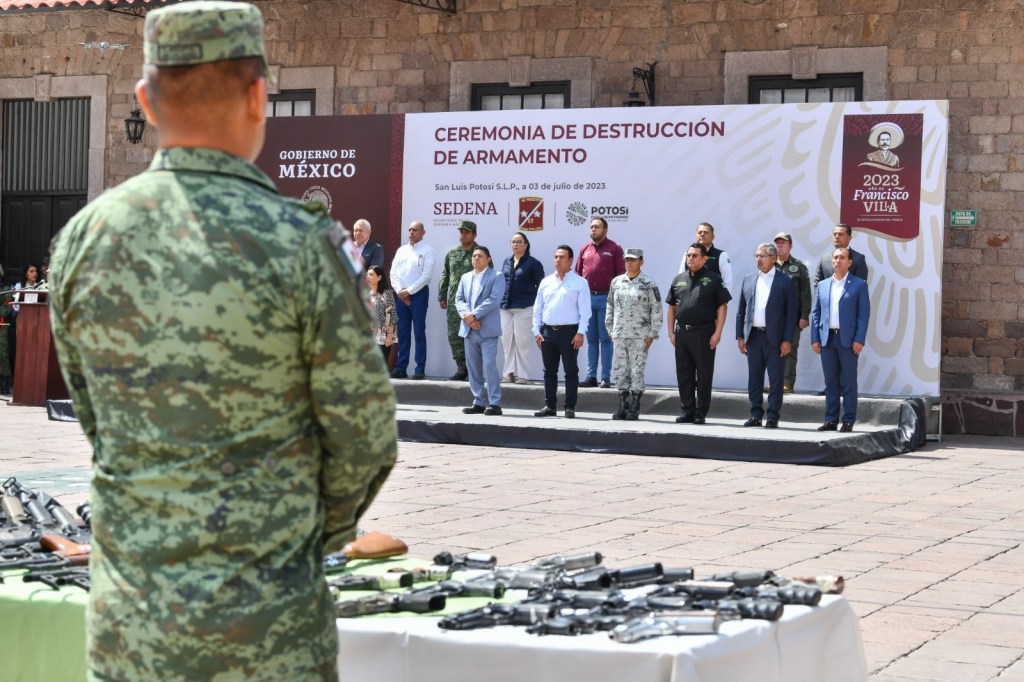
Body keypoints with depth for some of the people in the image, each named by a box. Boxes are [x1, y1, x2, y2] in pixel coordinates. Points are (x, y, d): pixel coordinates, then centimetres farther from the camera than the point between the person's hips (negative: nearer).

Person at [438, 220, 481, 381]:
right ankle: (461, 368, 12)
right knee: (454, 335, 4)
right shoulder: (452, 253, 14)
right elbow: (445, 276, 17)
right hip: (454, 301, 5)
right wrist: (442, 296, 12)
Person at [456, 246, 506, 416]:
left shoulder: (496, 277, 0)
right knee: (473, 367, 7)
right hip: (469, 330, 6)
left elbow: (493, 300, -12)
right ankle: (478, 402, 13)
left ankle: (494, 403, -9)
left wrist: (474, 315, -17)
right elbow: (459, 299, 10)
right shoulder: (465, 278, 18)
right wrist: (466, 316, -9)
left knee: (489, 365, -11)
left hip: (487, 330, -6)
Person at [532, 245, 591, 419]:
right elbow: (537, 308, 14)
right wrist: (537, 331, 5)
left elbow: (585, 310, -5)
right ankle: (549, 406, 15)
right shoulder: (546, 282, 13)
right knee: (549, 371, 9)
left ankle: (570, 407, 2)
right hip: (547, 331, 5)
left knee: (571, 371, -1)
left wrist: (580, 333, -13)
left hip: (569, 332, -5)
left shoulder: (579, 282, -1)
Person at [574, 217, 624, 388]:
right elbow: (578, 272, 16)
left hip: (605, 298, -4)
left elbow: (621, 274, -2)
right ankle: (591, 376, 11)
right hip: (587, 298, 4)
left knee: (605, 339, -2)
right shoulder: (585, 249, 13)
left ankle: (606, 377, 0)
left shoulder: (614, 249, 0)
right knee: (591, 339, 8)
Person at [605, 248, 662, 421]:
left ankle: (634, 408, 2)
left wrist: (651, 335, -7)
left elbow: (657, 311, -3)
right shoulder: (616, 282, 11)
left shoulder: (648, 284, -2)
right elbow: (610, 307, 16)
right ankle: (622, 405, 12)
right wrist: (611, 331, 9)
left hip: (640, 336, -4)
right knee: (620, 371, 5)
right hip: (619, 335, 4)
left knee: (637, 371, -3)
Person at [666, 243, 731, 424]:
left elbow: (722, 307, -4)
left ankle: (701, 412, 7)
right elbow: (672, 307, 15)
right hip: (682, 333, 5)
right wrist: (671, 332, 7)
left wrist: (717, 333, -11)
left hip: (704, 333, -5)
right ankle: (687, 411, 16)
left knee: (704, 375, 0)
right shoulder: (679, 280, 13)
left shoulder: (713, 280, -1)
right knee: (683, 374, 8)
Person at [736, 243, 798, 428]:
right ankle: (756, 415, 13)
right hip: (753, 336, 4)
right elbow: (741, 310, 13)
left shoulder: (785, 281, -1)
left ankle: (773, 417, 3)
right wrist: (740, 336, 6)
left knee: (775, 379, -1)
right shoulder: (748, 280, 11)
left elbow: (791, 312, -3)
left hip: (775, 338, -4)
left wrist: (787, 340, -9)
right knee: (754, 378, 7)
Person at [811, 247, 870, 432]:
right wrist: (815, 338, 4)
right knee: (831, 382, 6)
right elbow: (816, 313, 13)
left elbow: (864, 314, -3)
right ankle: (831, 420, 9)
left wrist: (859, 339, -11)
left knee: (848, 383, -1)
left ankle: (848, 421, 2)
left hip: (848, 340, -4)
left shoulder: (859, 285, 2)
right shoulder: (823, 285, 14)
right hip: (827, 339, 4)